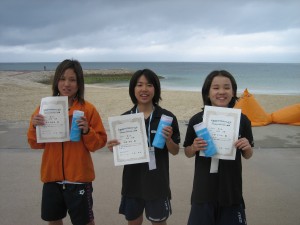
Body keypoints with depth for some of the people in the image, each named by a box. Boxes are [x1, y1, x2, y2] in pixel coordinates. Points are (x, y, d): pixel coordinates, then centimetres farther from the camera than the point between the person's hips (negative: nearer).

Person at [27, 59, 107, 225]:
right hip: (51, 176, 4)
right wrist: (34, 128, -15)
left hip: (78, 177, -3)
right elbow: (36, 144, 4)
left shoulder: (88, 109, -9)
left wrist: (87, 131, -23)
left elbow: (100, 142, -5)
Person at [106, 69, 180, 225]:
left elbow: (175, 151, -2)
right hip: (132, 182, 2)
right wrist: (113, 147, -15)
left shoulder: (167, 117, -9)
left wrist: (168, 139, -21)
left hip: (157, 183, -2)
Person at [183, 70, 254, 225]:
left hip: (231, 191, 1)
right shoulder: (197, 120, -8)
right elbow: (188, 153, 3)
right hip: (203, 191, 0)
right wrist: (194, 147, -18)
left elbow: (247, 155, 6)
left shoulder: (242, 120, -5)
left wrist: (247, 148, -16)